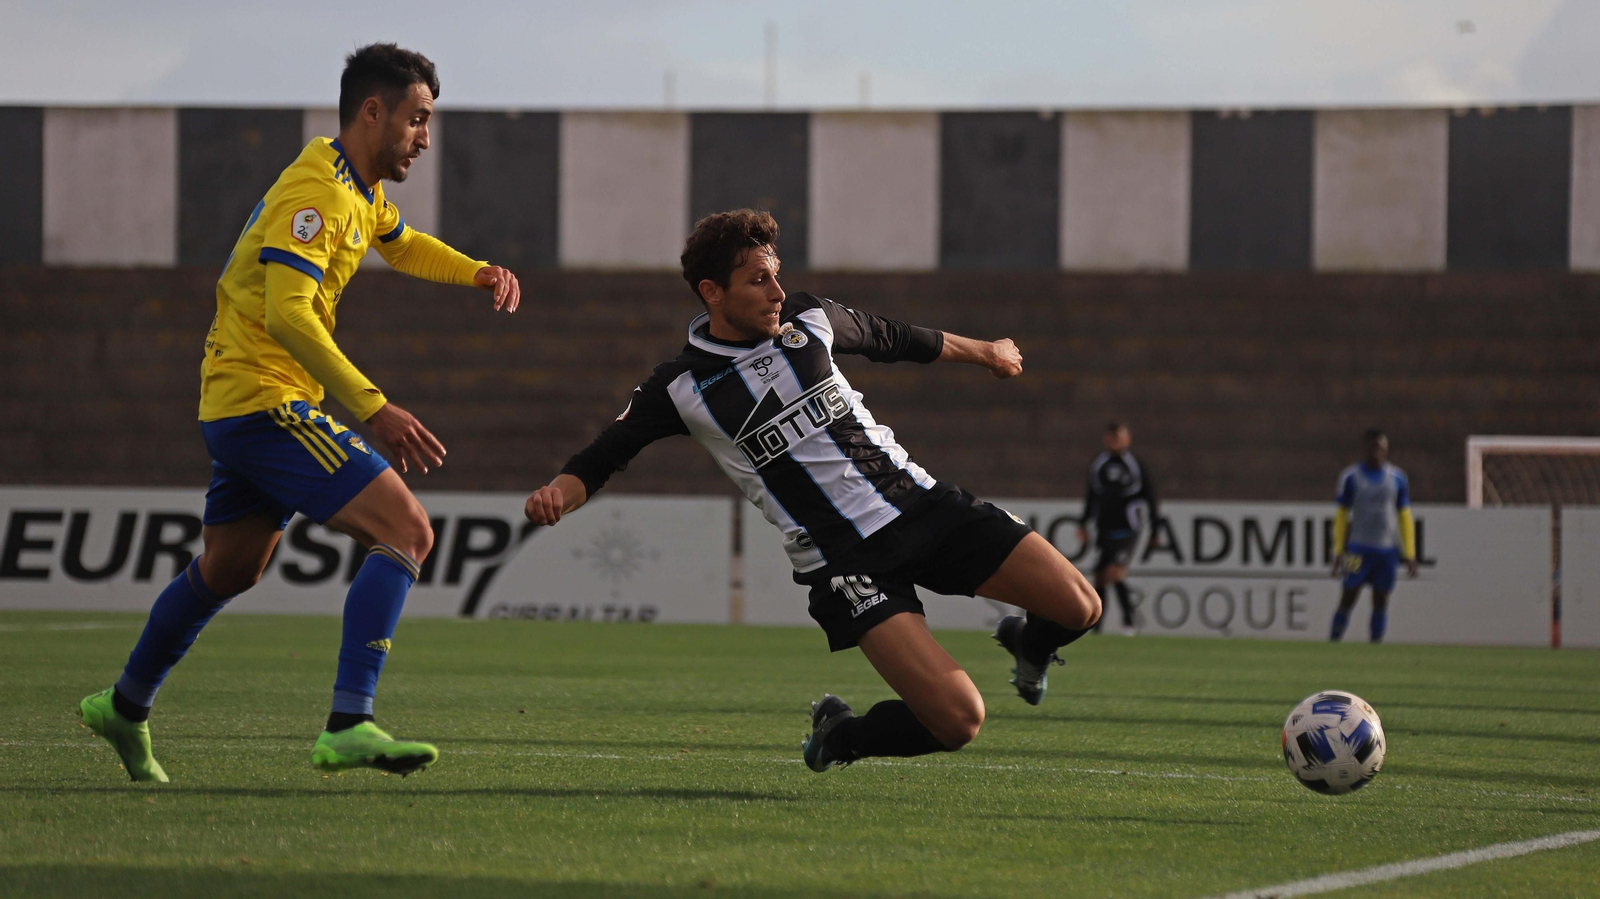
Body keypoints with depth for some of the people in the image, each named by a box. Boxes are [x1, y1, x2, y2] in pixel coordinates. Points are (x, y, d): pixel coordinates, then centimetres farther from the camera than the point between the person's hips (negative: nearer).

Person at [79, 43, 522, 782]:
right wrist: (374, 410, -29)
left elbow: (403, 245, 37)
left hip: (239, 407, 11)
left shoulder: (360, 190, 14)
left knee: (228, 570, 25)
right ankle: (349, 728, -25)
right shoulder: (315, 190, -18)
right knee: (406, 533, -17)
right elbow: (287, 314, -28)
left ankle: (125, 708, 42)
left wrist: (480, 273, 18)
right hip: (267, 399, -11)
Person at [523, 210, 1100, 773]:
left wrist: (983, 352, 40)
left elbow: (895, 341, 24)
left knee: (1078, 607, -6)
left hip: (919, 499, 5)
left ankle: (1029, 646, 31)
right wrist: (556, 494, -27)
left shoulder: (809, 320, 6)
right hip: (845, 559, -5)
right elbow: (598, 461, -3)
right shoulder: (682, 387, -6)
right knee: (958, 720, -20)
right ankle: (841, 737, 11)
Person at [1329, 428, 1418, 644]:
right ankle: (1333, 641, -4)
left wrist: (1410, 555, 8)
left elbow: (1405, 516, 12)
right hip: (1359, 548, -2)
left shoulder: (1397, 479, 8)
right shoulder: (1351, 477, 2)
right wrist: (1339, 551, 2)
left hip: (1387, 550, 2)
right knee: (1348, 598, -6)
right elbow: (1341, 515, 6)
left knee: (1380, 601, 3)